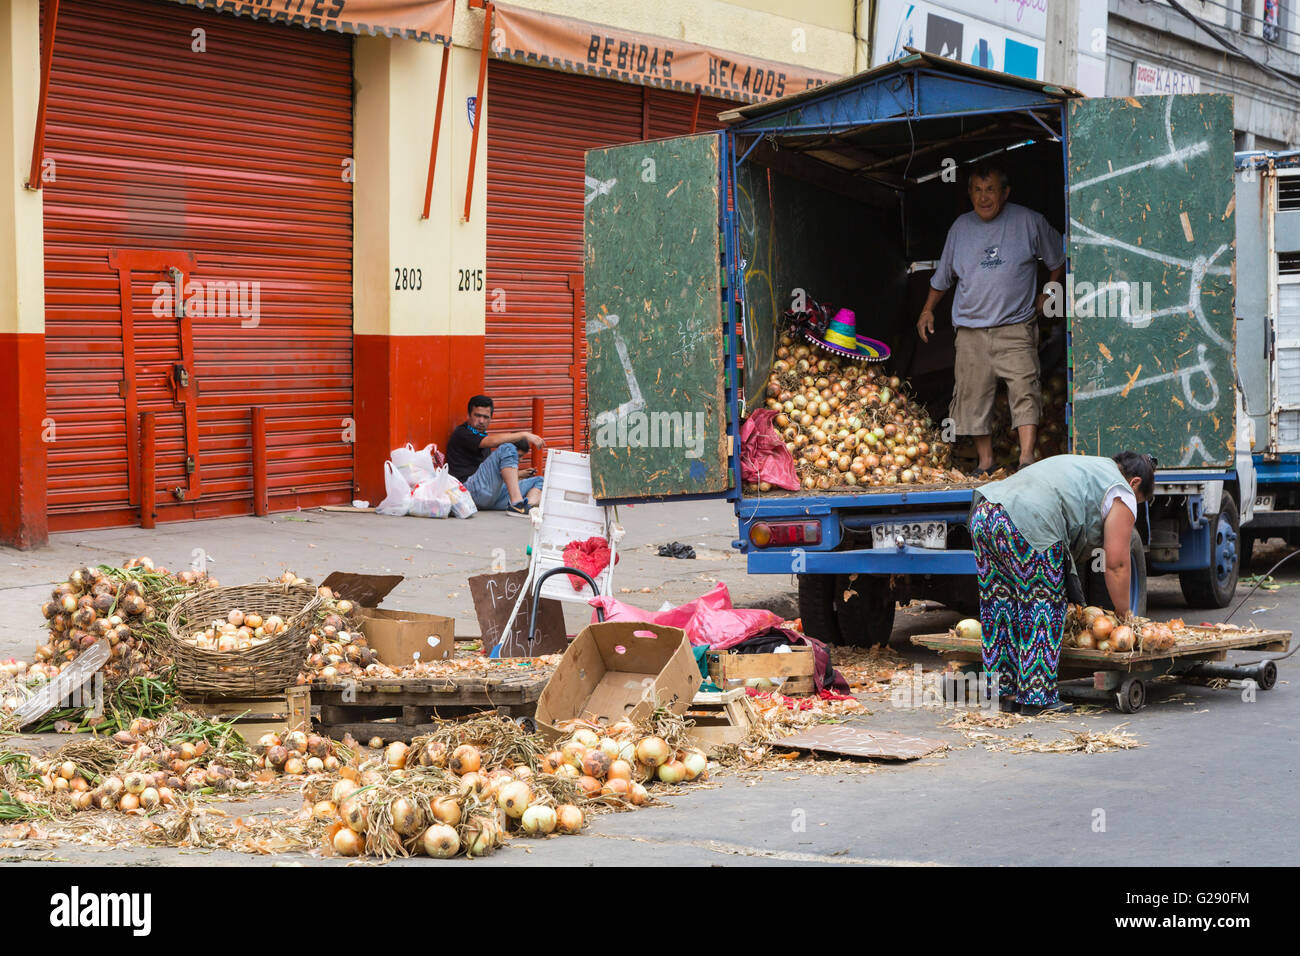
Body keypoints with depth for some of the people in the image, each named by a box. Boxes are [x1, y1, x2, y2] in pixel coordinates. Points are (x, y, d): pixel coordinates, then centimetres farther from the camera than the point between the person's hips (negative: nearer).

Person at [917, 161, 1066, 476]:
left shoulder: (1029, 222, 1)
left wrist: (1046, 294, 11)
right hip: (971, 331, 3)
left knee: (1024, 389, -18)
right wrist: (928, 310, 21)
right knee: (974, 395, 1)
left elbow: (1058, 260, 16)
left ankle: (1027, 457, -23)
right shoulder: (961, 227, 10)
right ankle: (985, 461, 10)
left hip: (1016, 328, -3)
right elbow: (943, 275, 23)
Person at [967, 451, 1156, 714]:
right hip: (1027, 525, -9)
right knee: (1042, 606, 1)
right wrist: (1124, 613, 18)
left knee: (1000, 603, 13)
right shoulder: (1121, 495, 10)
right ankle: (1036, 697, 2)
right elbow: (1116, 564, 7)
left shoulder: (1087, 467, 35)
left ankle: (1003, 691, 18)